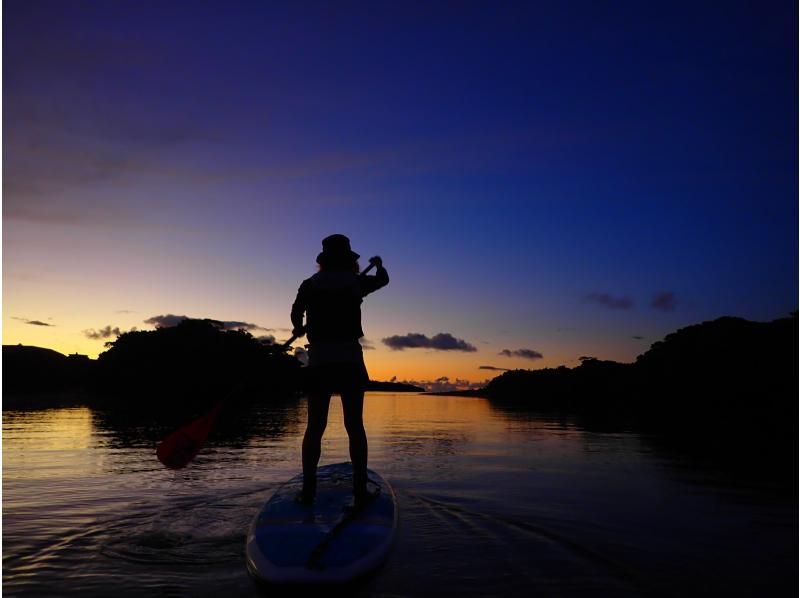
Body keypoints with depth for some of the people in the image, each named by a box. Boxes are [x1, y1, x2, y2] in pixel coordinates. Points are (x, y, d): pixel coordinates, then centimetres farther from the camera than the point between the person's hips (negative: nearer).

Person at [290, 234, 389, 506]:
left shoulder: (310, 284, 5)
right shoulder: (355, 282, 6)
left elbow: (296, 312, -7)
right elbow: (383, 279, 25)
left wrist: (299, 329, 15)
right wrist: (378, 264, 47)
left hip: (319, 361, 1)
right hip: (350, 361, -1)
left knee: (315, 427, 4)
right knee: (355, 426, 3)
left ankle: (308, 489, 3)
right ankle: (360, 489, 3)